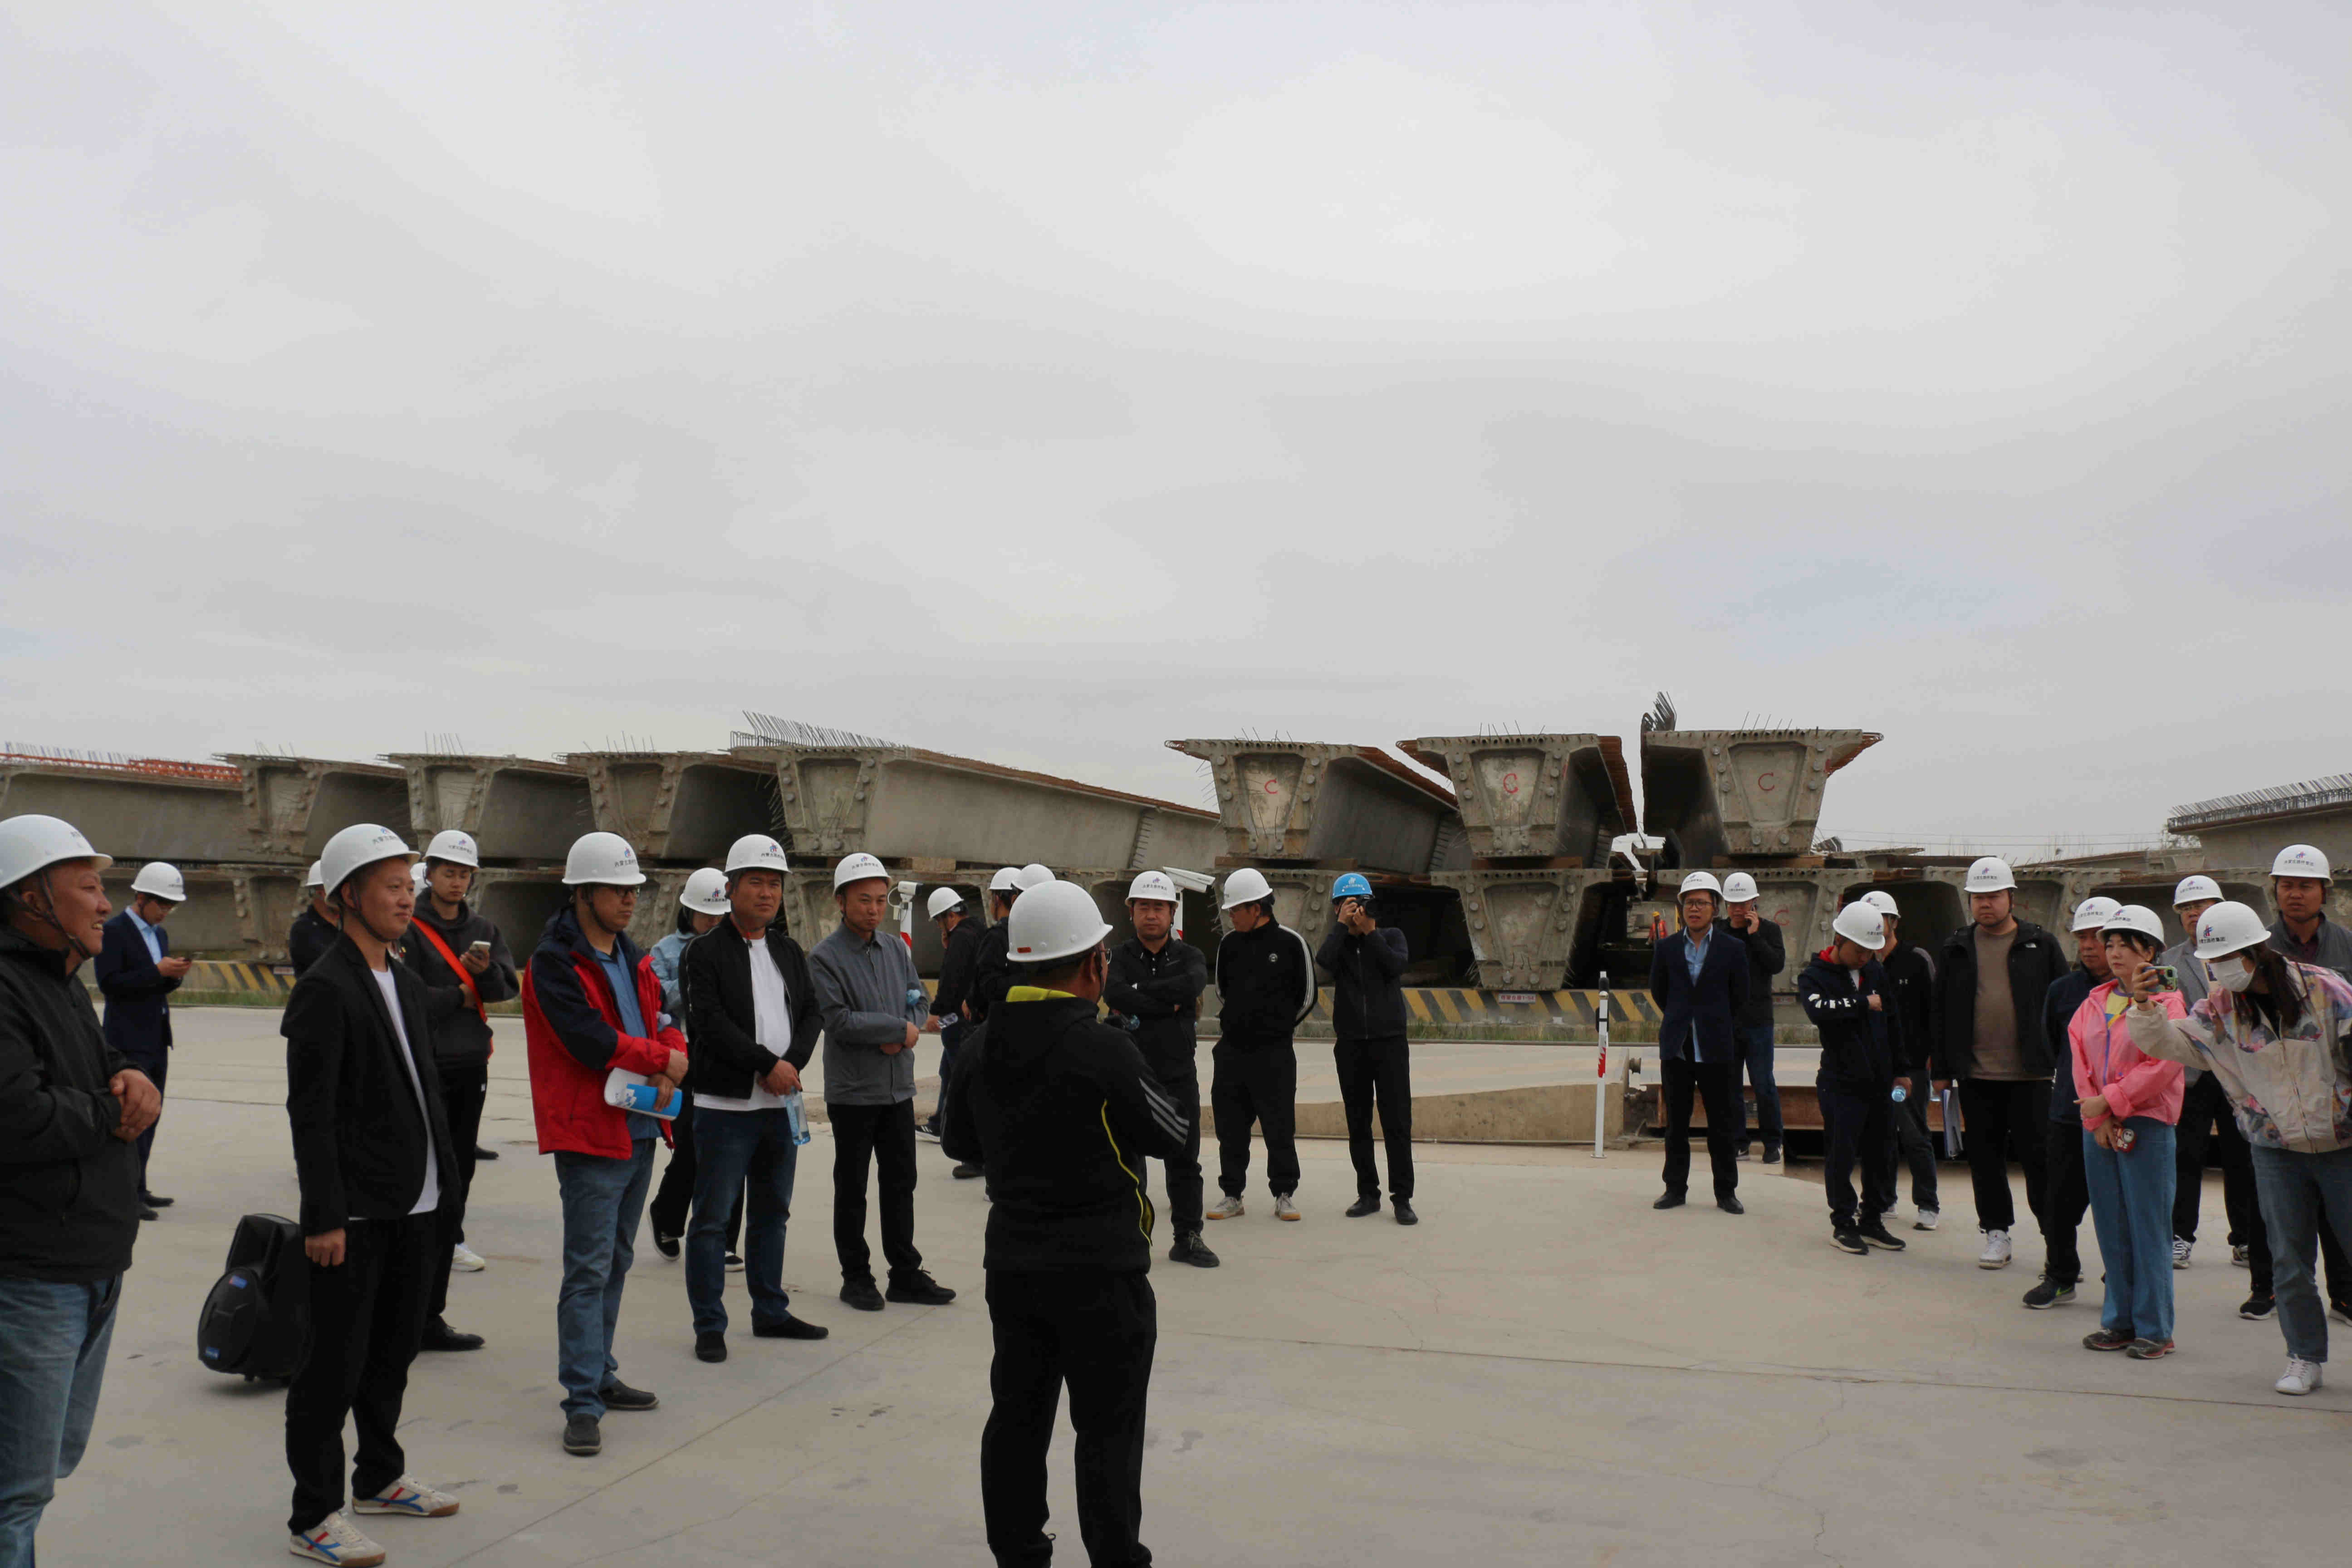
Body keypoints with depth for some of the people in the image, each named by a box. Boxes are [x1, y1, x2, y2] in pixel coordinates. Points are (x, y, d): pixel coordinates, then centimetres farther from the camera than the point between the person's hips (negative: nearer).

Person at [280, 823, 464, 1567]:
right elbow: (311, 1113, -17)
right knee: (335, 1366, 2)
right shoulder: (325, 989, -14)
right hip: (356, 1213, -8)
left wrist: (446, 1178, 15)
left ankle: (380, 1477, 35)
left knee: (394, 1351, 20)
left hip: (415, 1205, 8)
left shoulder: (407, 983, 12)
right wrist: (324, 1217, -18)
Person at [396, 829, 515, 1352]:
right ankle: (426, 1314, -2)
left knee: (457, 1180, 8)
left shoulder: (482, 928, 13)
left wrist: (485, 972, -14)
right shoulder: (409, 927, -5)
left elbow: (508, 988, 5)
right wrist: (462, 998, -6)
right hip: (426, 1067, -6)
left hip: (471, 1066, 6)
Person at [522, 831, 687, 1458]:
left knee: (616, 1262, 17)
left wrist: (671, 1060, -11)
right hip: (590, 1135, -8)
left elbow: (663, 1023, 11)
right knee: (589, 1270, -6)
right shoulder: (555, 962, -13)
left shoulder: (630, 956, 14)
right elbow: (591, 1041, -23)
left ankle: (600, 1374, 29)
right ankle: (583, 1403, -1)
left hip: (639, 1130, 9)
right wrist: (661, 1060, -11)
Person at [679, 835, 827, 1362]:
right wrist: (767, 1064, -18)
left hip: (781, 1101, 6)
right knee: (712, 1217, 0)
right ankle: (709, 1326, 10)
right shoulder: (706, 952, -7)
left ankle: (770, 1312, 27)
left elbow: (810, 1013, 8)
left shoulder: (789, 952, 13)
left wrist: (793, 1063, -10)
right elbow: (711, 1023, -16)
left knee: (772, 1214, 15)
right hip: (726, 1105, -6)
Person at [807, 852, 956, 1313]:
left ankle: (906, 1275, 20)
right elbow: (839, 1021, -19)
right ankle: (856, 1278, 18)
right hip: (852, 1090, -5)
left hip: (899, 1086, 5)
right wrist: (899, 1028, -15)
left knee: (901, 1182, 11)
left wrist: (900, 1037, -9)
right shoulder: (825, 958, -11)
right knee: (851, 1188, 7)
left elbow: (919, 999, 11)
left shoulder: (896, 948, 8)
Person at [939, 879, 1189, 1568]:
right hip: (1101, 1270, -6)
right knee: (1108, 1431, 7)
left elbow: (960, 1142, 12)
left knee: (1017, 1419, 17)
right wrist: (1136, 1100, 7)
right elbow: (1174, 1136, -9)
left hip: (1011, 1262, 6)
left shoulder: (979, 1047, -1)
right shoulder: (1104, 1050, -21)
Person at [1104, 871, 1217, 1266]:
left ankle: (1188, 1237, 20)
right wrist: (1166, 1004, -18)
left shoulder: (1189, 956, 4)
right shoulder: (1120, 957, -1)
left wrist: (1139, 1003, -18)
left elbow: (1193, 985, -19)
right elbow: (1114, 995, -21)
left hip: (1179, 1073, 2)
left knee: (1185, 1159, 9)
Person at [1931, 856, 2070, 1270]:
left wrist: (2064, 1063, -1)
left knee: (2038, 1153, 1)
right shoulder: (1956, 949, 9)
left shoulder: (2041, 945, 3)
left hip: (2030, 1073, -2)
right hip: (1975, 1075, 2)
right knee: (1985, 1154, 8)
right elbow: (1942, 1012, 11)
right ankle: (1997, 1232, 19)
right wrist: (1942, 1069, 8)